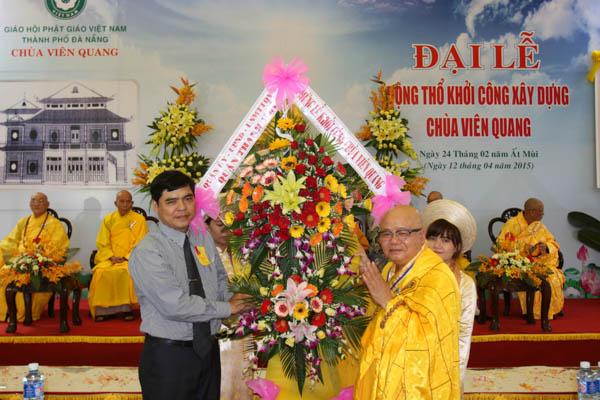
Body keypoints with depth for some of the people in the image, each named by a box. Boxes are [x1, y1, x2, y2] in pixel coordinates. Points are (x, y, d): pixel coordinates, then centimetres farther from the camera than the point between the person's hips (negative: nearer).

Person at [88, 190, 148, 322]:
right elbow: (102, 243, 9)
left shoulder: (139, 219, 5)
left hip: (131, 258, -2)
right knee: (101, 272, -28)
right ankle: (103, 310, -20)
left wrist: (126, 258, -12)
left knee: (127, 271, -34)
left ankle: (126, 308, -24)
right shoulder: (108, 219, 13)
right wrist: (112, 257, -9)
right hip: (110, 259, 2)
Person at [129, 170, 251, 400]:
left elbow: (221, 282, 17)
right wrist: (227, 308, -13)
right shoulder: (147, 252, -16)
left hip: (208, 350, 6)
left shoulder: (204, 240, 6)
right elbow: (176, 305, -23)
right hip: (167, 357, -6)